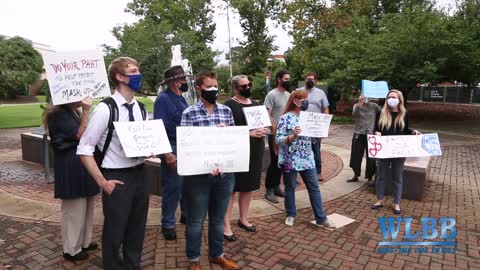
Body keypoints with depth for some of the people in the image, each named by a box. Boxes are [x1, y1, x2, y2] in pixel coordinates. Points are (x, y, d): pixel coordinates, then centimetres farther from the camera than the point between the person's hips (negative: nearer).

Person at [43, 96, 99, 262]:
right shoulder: (58, 114, -14)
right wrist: (85, 111, -23)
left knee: (86, 207, 17)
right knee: (74, 209, 2)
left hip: (82, 164, 10)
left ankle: (84, 242, 31)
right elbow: (80, 135, -21)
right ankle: (71, 249, 17)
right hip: (71, 168, -9)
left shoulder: (73, 112, 15)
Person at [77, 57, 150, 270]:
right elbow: (84, 149, -14)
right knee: (114, 233, 11)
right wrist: (102, 182, -16)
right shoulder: (105, 109, -16)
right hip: (116, 178, -6)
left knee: (137, 230, 20)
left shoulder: (140, 108, 5)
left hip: (139, 174, 6)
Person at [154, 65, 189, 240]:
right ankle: (168, 225, 20)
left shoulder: (180, 99, 12)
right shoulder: (163, 99, -15)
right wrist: (167, 154, -24)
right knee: (172, 188, 2)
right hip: (173, 149, -8)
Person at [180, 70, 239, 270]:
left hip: (225, 173, 4)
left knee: (218, 218, 20)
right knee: (196, 220, 12)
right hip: (199, 175, -4)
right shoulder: (189, 113, -6)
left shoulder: (226, 111, 6)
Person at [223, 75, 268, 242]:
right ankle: (226, 226, 9)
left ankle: (243, 219, 32)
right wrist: (249, 133, -21)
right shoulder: (229, 105, -8)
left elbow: (265, 124, 19)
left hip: (255, 152, 7)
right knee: (232, 189, -1)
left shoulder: (255, 104, 14)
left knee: (249, 187, 15)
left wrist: (264, 131, -5)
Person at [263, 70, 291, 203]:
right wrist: (275, 131, -19)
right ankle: (269, 190, 7)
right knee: (275, 161, -4)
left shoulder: (288, 95, 13)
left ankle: (276, 187, 24)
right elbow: (267, 115, -14)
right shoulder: (272, 94, -10)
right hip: (275, 134, -7)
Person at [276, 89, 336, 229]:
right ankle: (291, 215, 29)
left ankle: (321, 218, 17)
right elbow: (279, 140, -15)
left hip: (307, 158, 5)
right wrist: (293, 136, -29)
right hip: (290, 160, -5)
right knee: (290, 187, 10)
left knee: (314, 187, 7)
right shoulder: (285, 118, -11)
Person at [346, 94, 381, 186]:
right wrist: (359, 105, -29)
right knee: (356, 155, 9)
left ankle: (370, 178, 14)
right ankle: (356, 175, 26)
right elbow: (354, 114, -17)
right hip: (359, 134, 2)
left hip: (371, 134, -1)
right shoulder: (356, 106, 2)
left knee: (371, 157, 1)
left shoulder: (373, 106, 1)